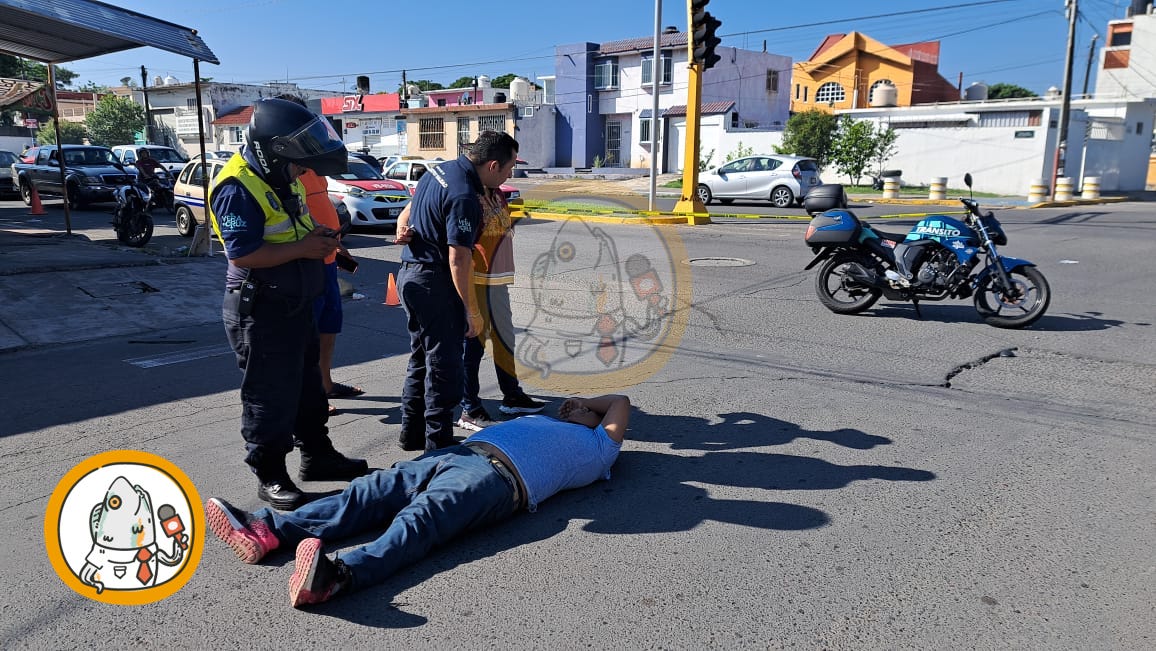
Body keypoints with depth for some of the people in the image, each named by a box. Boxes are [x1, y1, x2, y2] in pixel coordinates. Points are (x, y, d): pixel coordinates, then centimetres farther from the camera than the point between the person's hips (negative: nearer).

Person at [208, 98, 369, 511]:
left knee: (308, 385, 20)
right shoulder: (238, 188, -21)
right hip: (260, 310, -10)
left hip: (296, 304, 10)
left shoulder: (282, 177, 8)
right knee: (270, 396, 2)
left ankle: (318, 456, 35)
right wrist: (303, 248, -24)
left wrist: (319, 237, 2)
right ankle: (270, 476, 17)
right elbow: (242, 253, -28)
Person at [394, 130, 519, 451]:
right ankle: (438, 443, 8)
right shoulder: (465, 198, -22)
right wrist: (472, 311, -18)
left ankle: (412, 433, 29)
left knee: (421, 359, 19)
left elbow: (408, 213, 21)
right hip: (434, 282, -10)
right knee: (444, 365, 0)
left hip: (409, 272, 10)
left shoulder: (439, 169, 8)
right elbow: (458, 259, -23)